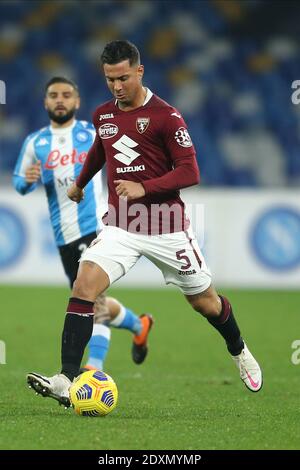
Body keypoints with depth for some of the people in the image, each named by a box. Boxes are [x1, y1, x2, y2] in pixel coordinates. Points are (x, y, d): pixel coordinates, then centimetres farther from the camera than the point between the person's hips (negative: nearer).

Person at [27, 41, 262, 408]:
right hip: (120, 226, 3)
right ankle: (67, 380, -27)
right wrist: (80, 182, 45)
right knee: (85, 283, -21)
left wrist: (144, 188, -24)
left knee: (204, 301, 10)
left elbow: (190, 172, -13)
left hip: (167, 226, -3)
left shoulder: (165, 115, -10)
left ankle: (239, 353, 43)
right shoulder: (103, 115, 7)